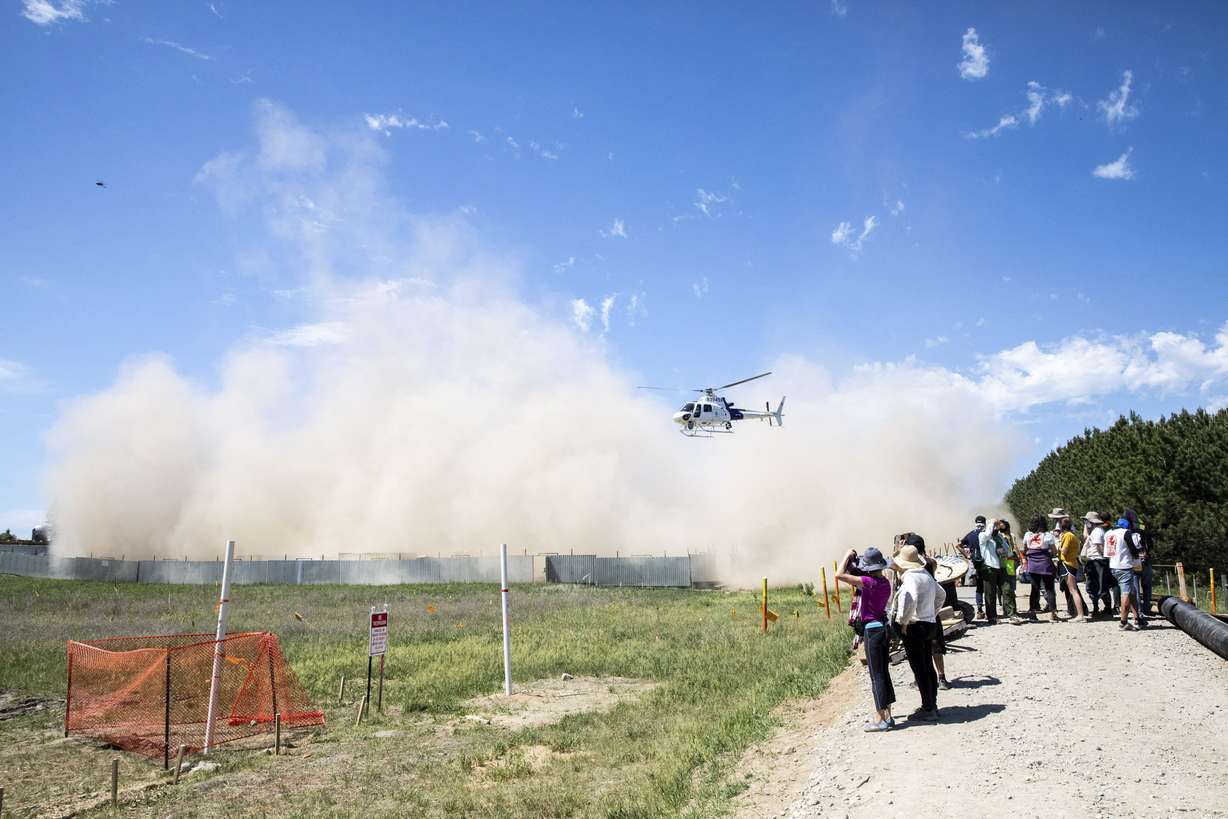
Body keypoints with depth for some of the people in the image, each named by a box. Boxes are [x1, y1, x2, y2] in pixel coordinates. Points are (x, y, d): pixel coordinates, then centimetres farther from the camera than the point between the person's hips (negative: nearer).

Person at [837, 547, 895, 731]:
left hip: (872, 630, -8)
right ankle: (887, 716, 21)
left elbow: (839, 575, -23)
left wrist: (848, 556, -10)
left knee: (876, 676, -2)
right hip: (883, 628, 8)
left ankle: (880, 719, 4)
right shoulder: (885, 582, 5)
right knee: (884, 673, 14)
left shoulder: (869, 581, -20)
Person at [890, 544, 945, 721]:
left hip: (914, 627, -10)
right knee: (928, 667, 16)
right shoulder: (926, 575, 12)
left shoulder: (910, 577, -18)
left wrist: (903, 622, -21)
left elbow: (910, 600, -34)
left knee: (920, 669, -3)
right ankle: (932, 705, 25)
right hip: (929, 624, 10)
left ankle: (928, 710, 1)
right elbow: (941, 595, 26)